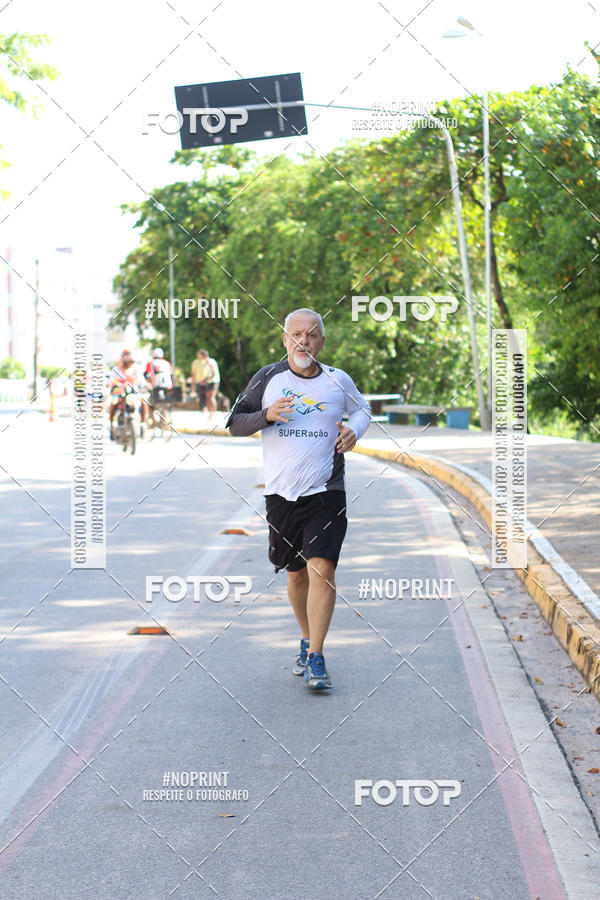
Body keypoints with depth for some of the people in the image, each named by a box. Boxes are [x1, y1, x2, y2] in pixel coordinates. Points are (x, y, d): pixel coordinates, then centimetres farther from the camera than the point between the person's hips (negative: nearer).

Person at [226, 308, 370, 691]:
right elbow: (235, 424, 5)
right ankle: (307, 642, 34)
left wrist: (354, 430, 2)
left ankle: (315, 659, -11)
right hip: (282, 493, 1)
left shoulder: (338, 380, 3)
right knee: (296, 572, 12)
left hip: (326, 491, -1)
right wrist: (267, 415, -14)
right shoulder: (268, 379, 2)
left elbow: (363, 408, 24)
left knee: (322, 568, -15)